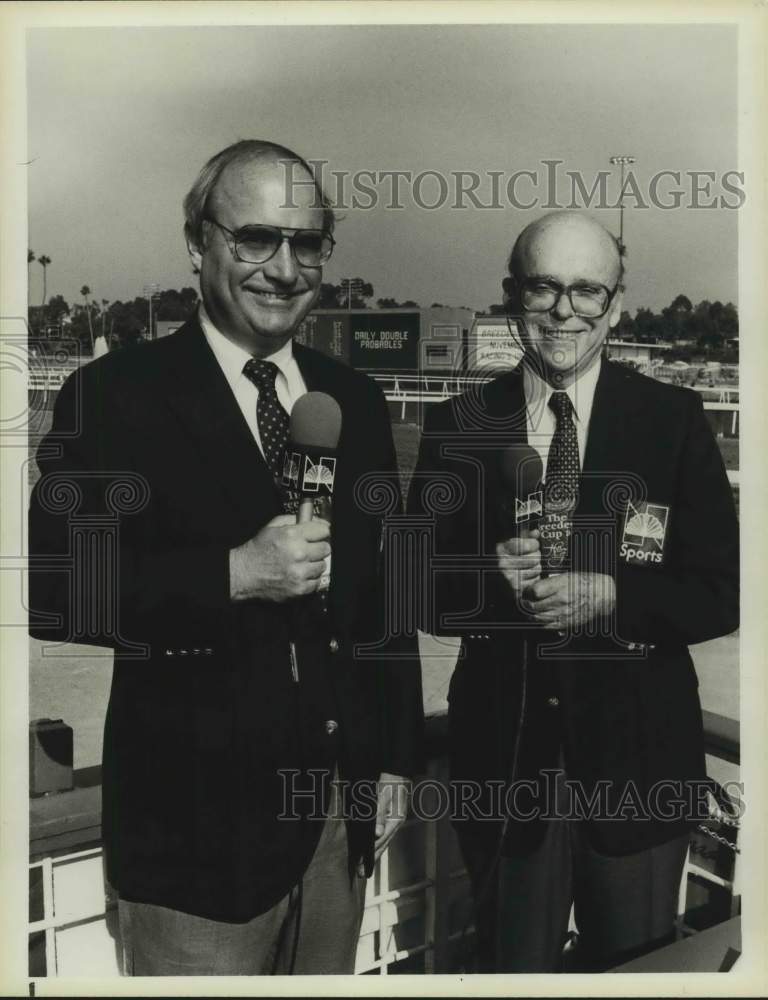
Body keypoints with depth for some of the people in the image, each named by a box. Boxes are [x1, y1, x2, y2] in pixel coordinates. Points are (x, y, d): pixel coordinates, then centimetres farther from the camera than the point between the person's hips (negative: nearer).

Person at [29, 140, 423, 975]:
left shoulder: (355, 401, 6)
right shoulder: (115, 395, -8)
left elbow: (383, 590, 9)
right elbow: (52, 590, -14)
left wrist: (397, 757, 9)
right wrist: (234, 574, -23)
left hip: (341, 808, 5)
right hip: (198, 813, -4)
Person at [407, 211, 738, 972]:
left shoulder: (674, 420, -4)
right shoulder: (458, 426, -1)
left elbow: (722, 593, -6)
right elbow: (418, 589, -1)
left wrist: (611, 596, -22)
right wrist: (490, 576, -20)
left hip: (637, 756, 0)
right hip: (502, 754, 1)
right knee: (512, 965, 20)